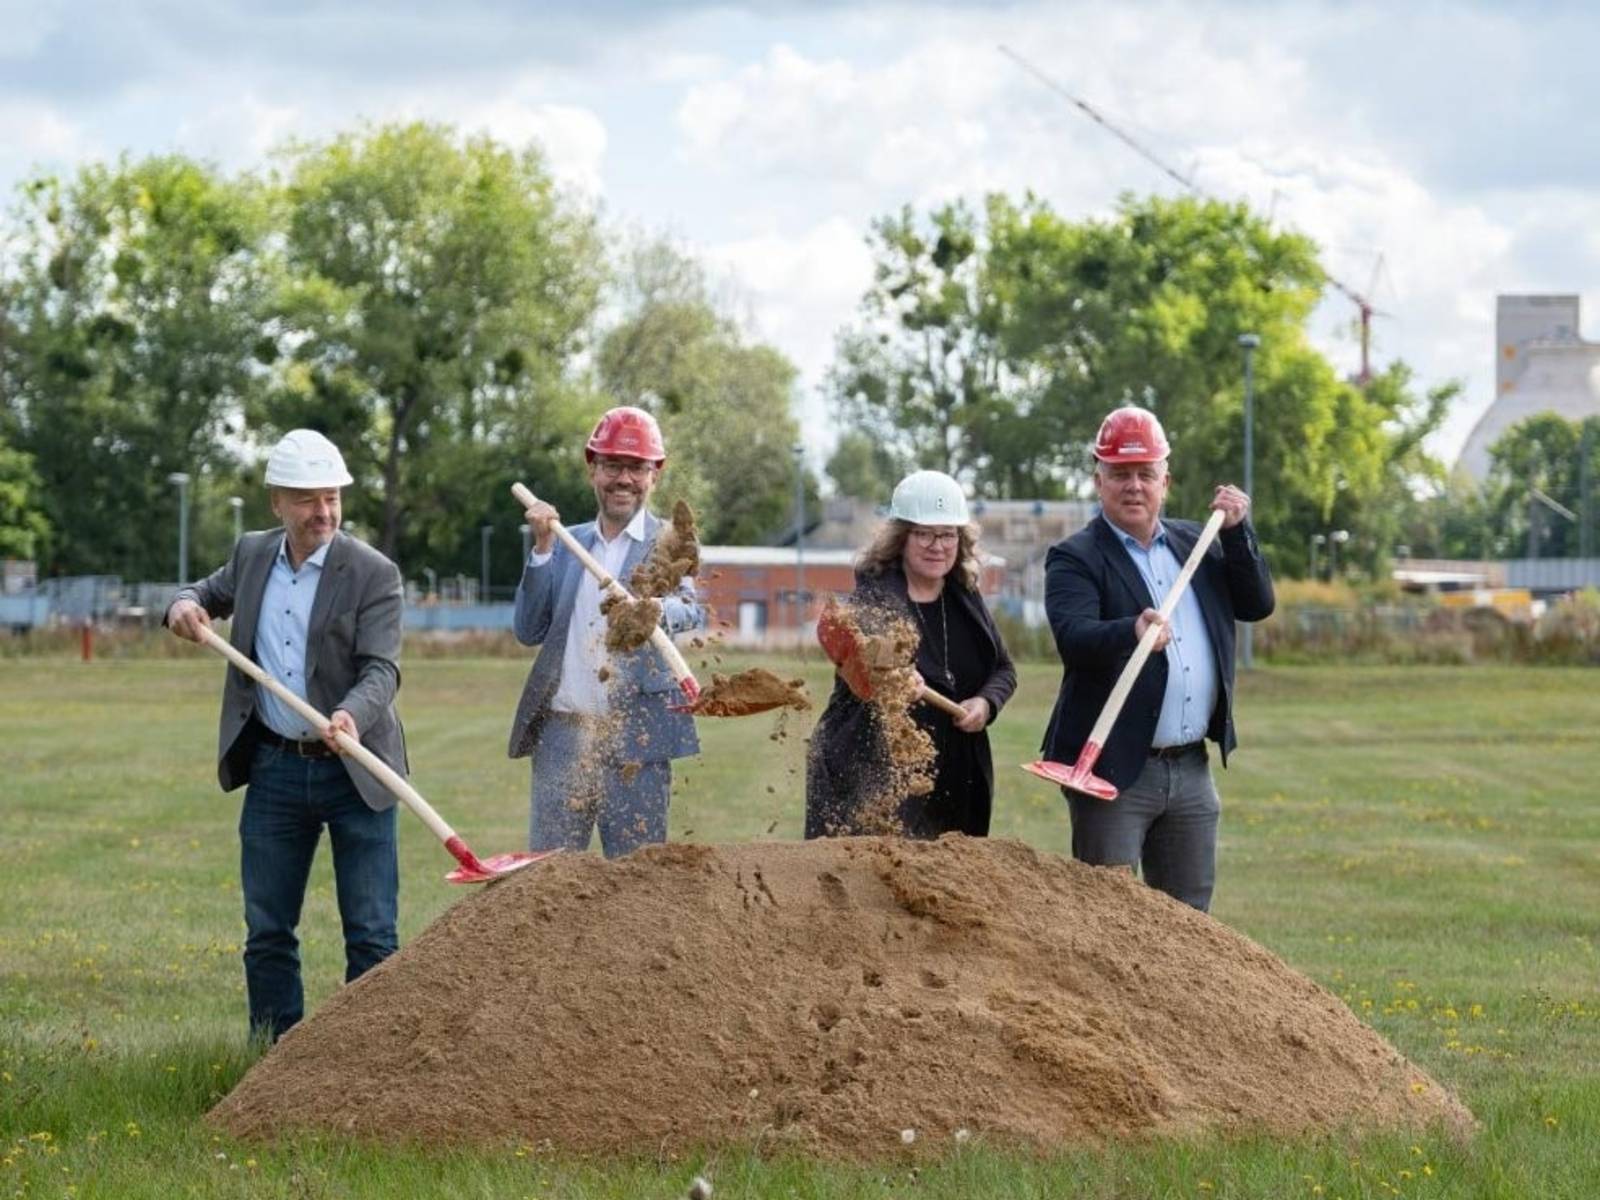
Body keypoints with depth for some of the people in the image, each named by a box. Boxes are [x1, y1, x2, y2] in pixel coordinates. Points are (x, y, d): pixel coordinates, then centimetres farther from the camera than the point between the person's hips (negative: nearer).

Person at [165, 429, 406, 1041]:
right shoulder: (252, 555, 5)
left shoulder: (373, 574, -10)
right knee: (267, 932, 8)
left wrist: (352, 715, -39)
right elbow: (208, 594, 24)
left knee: (371, 935, -2)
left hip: (353, 771, -4)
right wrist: (183, 605, -1)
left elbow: (381, 669, -18)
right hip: (274, 768, 4)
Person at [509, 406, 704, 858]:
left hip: (635, 739, -4)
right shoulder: (567, 544, 15)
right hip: (561, 734, 4)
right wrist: (543, 549, -3)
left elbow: (692, 614, -17)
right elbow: (528, 630, 8)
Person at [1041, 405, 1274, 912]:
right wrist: (1132, 632, -42)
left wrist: (1236, 531, -1)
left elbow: (1257, 604, 10)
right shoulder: (1075, 559, -6)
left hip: (1192, 769, 6)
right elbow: (1072, 637, -23)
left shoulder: (1194, 543, 14)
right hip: (1115, 770, -6)